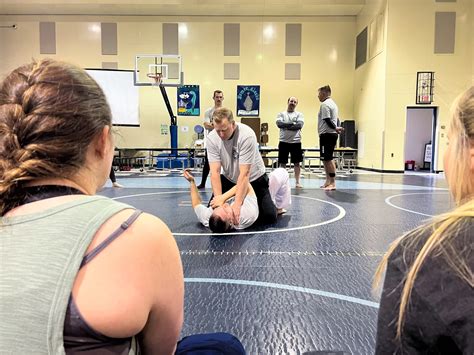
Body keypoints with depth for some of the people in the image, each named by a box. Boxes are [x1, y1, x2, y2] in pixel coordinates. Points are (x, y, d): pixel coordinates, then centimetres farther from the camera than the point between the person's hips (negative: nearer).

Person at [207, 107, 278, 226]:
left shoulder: (247, 135, -32)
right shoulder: (211, 138, -20)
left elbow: (244, 174, -34)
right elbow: (215, 171, -23)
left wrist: (237, 204, -40)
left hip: (254, 178, -3)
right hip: (228, 179, 4)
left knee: (269, 217, -13)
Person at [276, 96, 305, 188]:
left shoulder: (299, 114, 6)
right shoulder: (281, 114, 7)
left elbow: (300, 125, -12)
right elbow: (279, 124, -11)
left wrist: (286, 126, -13)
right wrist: (293, 124, -15)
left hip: (296, 142, 0)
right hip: (284, 141, 0)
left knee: (297, 163, 4)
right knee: (282, 162, 4)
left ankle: (298, 182, 10)